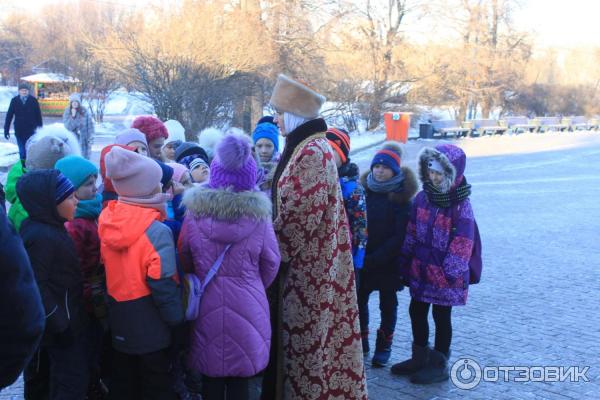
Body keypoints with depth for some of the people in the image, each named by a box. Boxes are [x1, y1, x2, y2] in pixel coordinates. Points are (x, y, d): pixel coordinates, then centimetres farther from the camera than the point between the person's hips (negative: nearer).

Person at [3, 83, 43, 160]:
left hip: (31, 131, -2)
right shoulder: (14, 101, 0)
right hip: (19, 132, 2)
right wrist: (6, 130, 0)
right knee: (22, 152, 8)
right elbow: (9, 115, 2)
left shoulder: (33, 100, -3)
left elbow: (38, 115, 0)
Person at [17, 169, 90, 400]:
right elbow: (37, 286, -26)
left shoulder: (50, 227, 6)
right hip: (62, 324, -10)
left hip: (68, 319, 10)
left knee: (65, 380, 21)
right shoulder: (41, 237, -25)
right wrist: (60, 325, -22)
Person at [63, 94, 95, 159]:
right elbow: (67, 127, -9)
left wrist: (90, 140, -6)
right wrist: (73, 116, -20)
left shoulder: (85, 111, -4)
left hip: (84, 141, 0)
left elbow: (90, 126, -2)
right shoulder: (67, 112, -1)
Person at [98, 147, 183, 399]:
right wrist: (177, 319, -10)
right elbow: (163, 285, -22)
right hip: (150, 327, -6)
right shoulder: (157, 231, -24)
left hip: (118, 322, 6)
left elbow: (109, 270, 5)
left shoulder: (107, 220, -5)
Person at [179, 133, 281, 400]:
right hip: (247, 309, -1)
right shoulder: (259, 217, -12)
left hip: (207, 309, 1)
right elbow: (272, 264, 0)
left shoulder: (195, 215, -9)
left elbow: (185, 261, 3)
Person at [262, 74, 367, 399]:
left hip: (308, 263, -10)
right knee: (304, 333, 16)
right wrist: (279, 249, 16)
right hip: (307, 259, 10)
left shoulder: (311, 153, -19)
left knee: (308, 335, 1)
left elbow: (299, 217, -22)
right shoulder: (306, 147, 13)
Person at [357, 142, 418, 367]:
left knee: (387, 304, 12)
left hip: (388, 262, -3)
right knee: (359, 300, 9)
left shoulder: (402, 196, -11)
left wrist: (375, 258, -18)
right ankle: (361, 342, 27)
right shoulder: (364, 189, 0)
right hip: (362, 260, 3)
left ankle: (384, 347, 25)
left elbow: (400, 235, -15)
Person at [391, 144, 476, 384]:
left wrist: (450, 272, -18)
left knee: (441, 316, 6)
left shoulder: (460, 205, -16)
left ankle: (439, 365, 20)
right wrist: (407, 261, 10)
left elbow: (462, 243, -17)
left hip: (444, 274, -7)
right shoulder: (422, 198, 3)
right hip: (421, 269, 7)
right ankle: (420, 357, 33)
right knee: (416, 311, 16)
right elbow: (412, 232, 9)